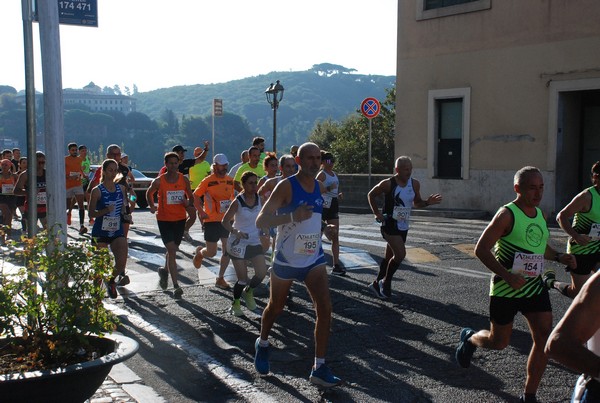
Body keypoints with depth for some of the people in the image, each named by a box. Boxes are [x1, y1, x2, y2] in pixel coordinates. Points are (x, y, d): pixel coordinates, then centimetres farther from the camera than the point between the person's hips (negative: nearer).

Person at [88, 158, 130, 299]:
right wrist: (106, 210, -21)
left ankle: (112, 280, 19)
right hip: (100, 232, -3)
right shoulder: (97, 191, -7)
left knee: (122, 261, -10)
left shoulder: (121, 188, 5)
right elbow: (91, 213, -7)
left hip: (117, 231, 3)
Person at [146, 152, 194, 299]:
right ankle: (176, 286, -10)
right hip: (164, 219, -3)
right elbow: (149, 193, 14)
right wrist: (152, 206, 1)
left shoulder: (184, 180, 1)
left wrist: (188, 202, -11)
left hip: (180, 219, 3)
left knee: (173, 250, 17)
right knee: (172, 251, -12)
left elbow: (191, 197, 10)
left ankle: (165, 270, 48)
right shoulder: (159, 181, -5)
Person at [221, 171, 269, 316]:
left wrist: (264, 231, -3)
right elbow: (225, 221, -12)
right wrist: (235, 231, -30)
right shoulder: (238, 202, -16)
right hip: (238, 243, -4)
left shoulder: (259, 198, -2)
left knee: (262, 272, -7)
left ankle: (248, 292, 23)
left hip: (255, 242, 4)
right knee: (243, 278, -3)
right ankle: (235, 304, 22)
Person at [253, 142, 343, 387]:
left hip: (314, 259, 4)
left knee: (325, 308, -11)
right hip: (286, 260, -4)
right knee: (276, 308, 15)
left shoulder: (320, 187, 2)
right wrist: (293, 216, -39)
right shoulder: (286, 186, -18)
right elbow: (260, 221, -27)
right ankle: (262, 344, 46)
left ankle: (319, 369, -3)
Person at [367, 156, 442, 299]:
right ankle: (386, 282, 1)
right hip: (390, 225, -6)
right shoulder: (388, 184, -15)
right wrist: (377, 213, -7)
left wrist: (427, 202, -6)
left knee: (390, 256, 15)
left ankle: (377, 284, 32)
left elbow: (417, 203, 13)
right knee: (400, 254, -19)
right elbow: (371, 195, 0)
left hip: (403, 227, 6)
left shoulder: (415, 184, 0)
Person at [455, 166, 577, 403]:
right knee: (499, 342, 7)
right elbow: (481, 249, -18)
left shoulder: (540, 214, 7)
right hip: (506, 291, -6)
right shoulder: (507, 214, -15)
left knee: (544, 340, -3)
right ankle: (470, 338, 42)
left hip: (535, 286, 6)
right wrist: (507, 276, -26)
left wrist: (558, 257, 3)